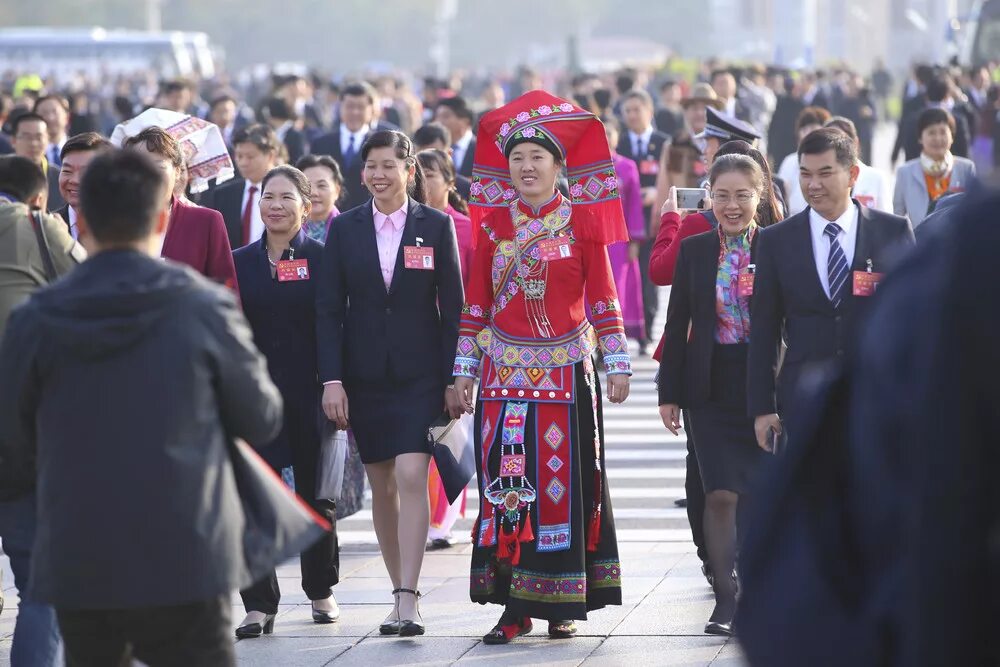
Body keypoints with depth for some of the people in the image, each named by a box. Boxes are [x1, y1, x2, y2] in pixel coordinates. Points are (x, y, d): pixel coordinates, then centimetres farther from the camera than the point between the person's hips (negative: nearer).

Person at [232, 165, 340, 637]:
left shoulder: (321, 259, 1)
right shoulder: (240, 262, 8)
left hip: (308, 397, -1)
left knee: (315, 496, 9)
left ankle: (321, 590, 27)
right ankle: (260, 605, -5)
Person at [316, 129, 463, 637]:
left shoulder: (436, 226, 0)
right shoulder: (345, 229, 4)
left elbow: (452, 306, 1)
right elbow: (329, 309, 3)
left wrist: (453, 379, -3)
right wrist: (331, 379, -5)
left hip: (420, 373, -3)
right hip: (364, 375, 3)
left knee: (412, 477, -15)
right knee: (381, 485, 8)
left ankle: (408, 601, -18)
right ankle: (400, 590, 19)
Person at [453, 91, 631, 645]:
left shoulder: (582, 220, 1)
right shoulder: (493, 222, 6)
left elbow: (602, 297, 0)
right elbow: (476, 303, 8)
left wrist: (617, 365, -4)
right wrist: (464, 371, 5)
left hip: (566, 371, -2)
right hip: (505, 371, 2)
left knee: (564, 482, 1)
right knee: (506, 483, 0)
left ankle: (561, 605, 9)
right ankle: (515, 606, 5)